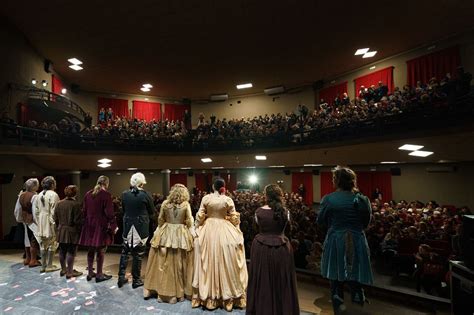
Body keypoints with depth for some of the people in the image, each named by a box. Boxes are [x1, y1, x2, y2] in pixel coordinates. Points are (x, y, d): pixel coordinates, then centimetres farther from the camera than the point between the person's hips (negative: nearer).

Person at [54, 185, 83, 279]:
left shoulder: (59, 203, 3)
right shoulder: (76, 204, -17)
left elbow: (56, 218, 9)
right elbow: (77, 220, -16)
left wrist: (59, 227, 21)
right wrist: (79, 230, -4)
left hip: (61, 231, 7)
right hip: (72, 232, -6)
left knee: (62, 251, 17)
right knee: (71, 252, 2)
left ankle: (63, 269, 31)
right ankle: (70, 272, 9)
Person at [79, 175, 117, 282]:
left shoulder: (88, 194, 5)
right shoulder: (106, 195, -15)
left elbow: (84, 211, 12)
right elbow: (109, 213, -16)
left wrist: (87, 221, 21)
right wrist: (114, 226, -8)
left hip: (89, 226, 6)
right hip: (101, 226, -6)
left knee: (90, 250, 17)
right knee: (101, 251, 5)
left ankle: (90, 273, 28)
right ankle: (99, 274, 14)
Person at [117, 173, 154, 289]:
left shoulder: (124, 194, -2)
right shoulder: (145, 195, -13)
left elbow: (123, 210, 9)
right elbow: (152, 212, -4)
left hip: (127, 227, 4)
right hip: (141, 227, -3)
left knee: (125, 252, 17)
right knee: (138, 254, 7)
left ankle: (121, 278, 24)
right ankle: (136, 280, 18)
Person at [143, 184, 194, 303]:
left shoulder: (165, 203, -2)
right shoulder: (186, 204, -7)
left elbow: (160, 220, 5)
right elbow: (190, 222, -7)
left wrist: (159, 231, 20)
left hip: (165, 233, 1)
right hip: (181, 235, -1)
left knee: (164, 263, 13)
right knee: (178, 263, 11)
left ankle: (163, 291, 25)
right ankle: (178, 292, 22)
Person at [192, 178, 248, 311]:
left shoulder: (206, 198, -5)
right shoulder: (228, 200, -6)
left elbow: (200, 216, -3)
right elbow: (234, 218, -2)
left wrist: (198, 228, 12)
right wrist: (237, 230, 14)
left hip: (208, 230, 1)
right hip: (224, 231, -1)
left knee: (209, 262, 12)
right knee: (225, 262, 8)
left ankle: (208, 295, 23)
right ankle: (228, 296, 17)